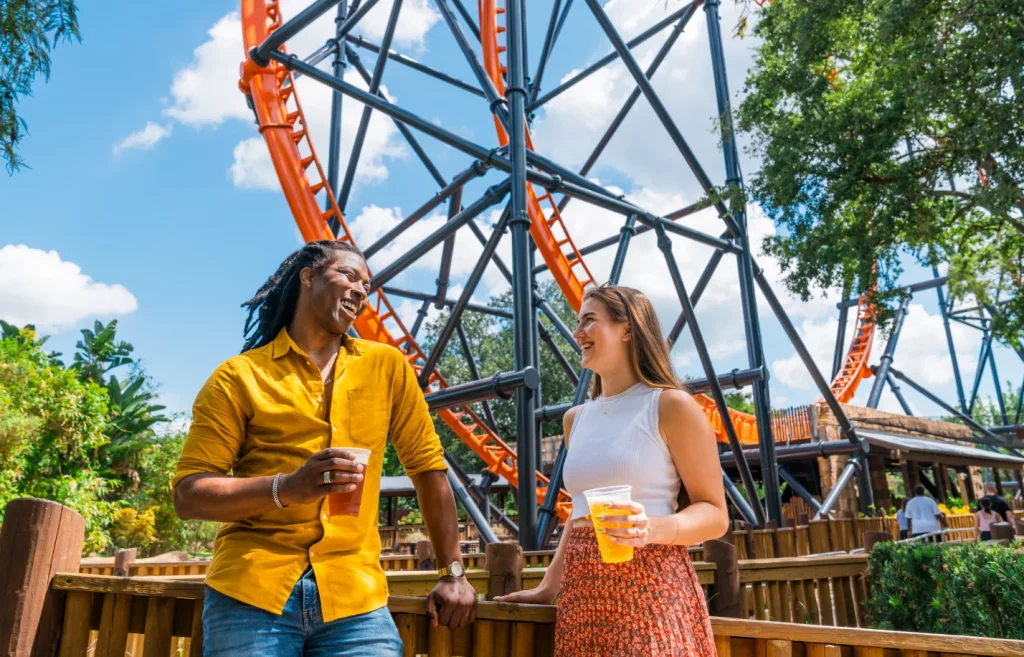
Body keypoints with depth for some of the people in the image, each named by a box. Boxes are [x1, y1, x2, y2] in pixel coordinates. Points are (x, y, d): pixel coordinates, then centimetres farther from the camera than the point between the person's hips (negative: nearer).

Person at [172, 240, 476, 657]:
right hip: (251, 594, -1)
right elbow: (188, 495, -2)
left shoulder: (388, 366, 5)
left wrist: (453, 572, 7)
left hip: (356, 599, 1)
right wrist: (285, 488, -19)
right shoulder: (239, 377, 1)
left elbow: (428, 468, 9)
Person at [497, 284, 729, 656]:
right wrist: (549, 585, 17)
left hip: (651, 589, -5)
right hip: (582, 594, 6)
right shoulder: (575, 419, 11)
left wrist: (654, 529, -24)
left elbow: (714, 514, -6)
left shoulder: (671, 405, -7)